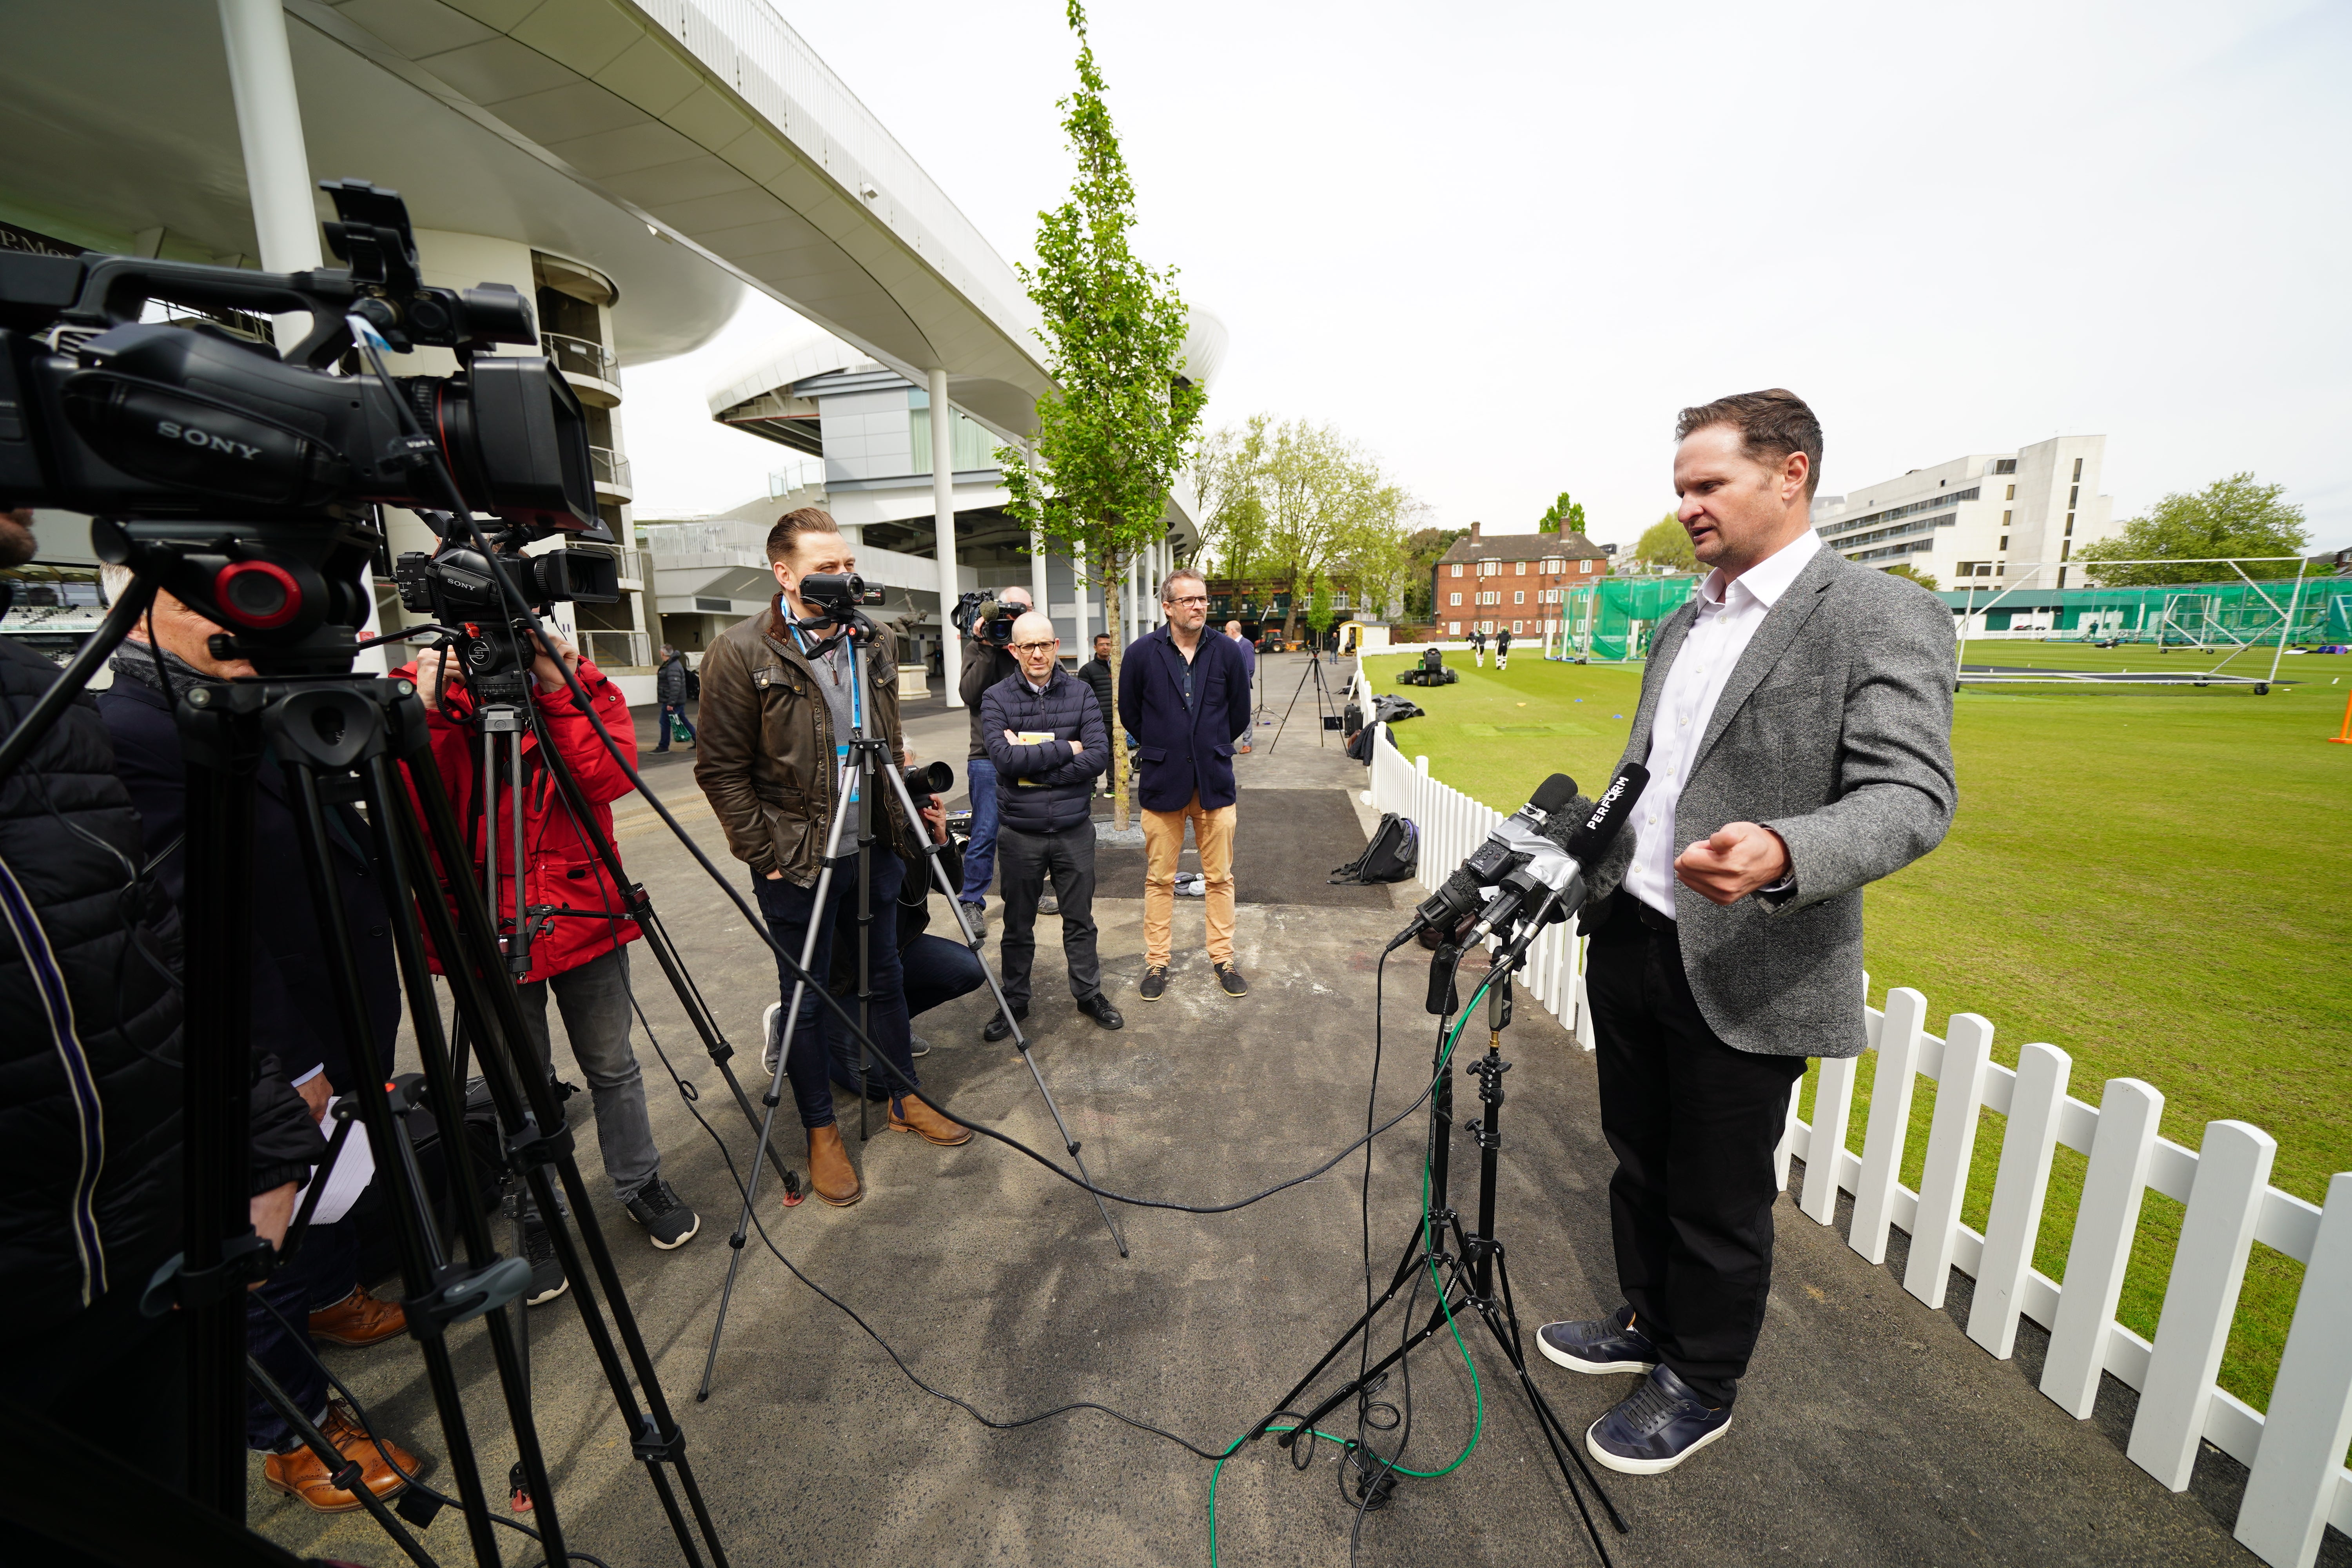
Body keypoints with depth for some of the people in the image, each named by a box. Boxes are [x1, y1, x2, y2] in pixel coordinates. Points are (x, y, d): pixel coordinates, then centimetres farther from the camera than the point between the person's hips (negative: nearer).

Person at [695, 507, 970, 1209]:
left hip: (873, 848, 5)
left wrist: (904, 823, 9)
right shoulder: (739, 653, -12)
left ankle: (906, 1099, 35)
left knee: (887, 976, 17)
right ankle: (821, 1132, 28)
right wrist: (766, 854, -11)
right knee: (805, 998, 9)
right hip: (796, 861, -5)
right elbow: (722, 771, -9)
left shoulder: (872, 644, 5)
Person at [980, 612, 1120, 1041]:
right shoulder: (997, 698, -3)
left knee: (1080, 921, 14)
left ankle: (1089, 993, 33)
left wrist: (1031, 762, -16)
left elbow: (1099, 755, -12)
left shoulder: (1080, 693, -1)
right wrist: (1066, 750, -15)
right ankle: (1014, 1002, 32)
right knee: (1018, 925, 13)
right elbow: (1004, 758, -18)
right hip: (1020, 832, -1)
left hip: (1074, 829, 1)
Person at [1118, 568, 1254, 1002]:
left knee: (1220, 877, 10)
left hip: (1215, 780, 1)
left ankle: (1223, 958, 26)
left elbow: (1240, 713, 12)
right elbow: (1129, 713, 8)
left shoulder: (1226, 652, 0)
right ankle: (1157, 962, 23)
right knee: (1159, 879, 8)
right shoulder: (1142, 652, -4)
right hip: (1162, 782, -1)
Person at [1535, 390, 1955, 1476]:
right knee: (1640, 1163, 23)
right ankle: (1648, 1322, 46)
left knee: (1719, 1203, 13)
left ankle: (1700, 1387, 38)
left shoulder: (1885, 616, -10)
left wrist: (1785, 855, -37)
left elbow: (1913, 797, -19)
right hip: (1630, 943, 7)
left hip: (1745, 978, -6)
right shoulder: (1684, 623, 12)